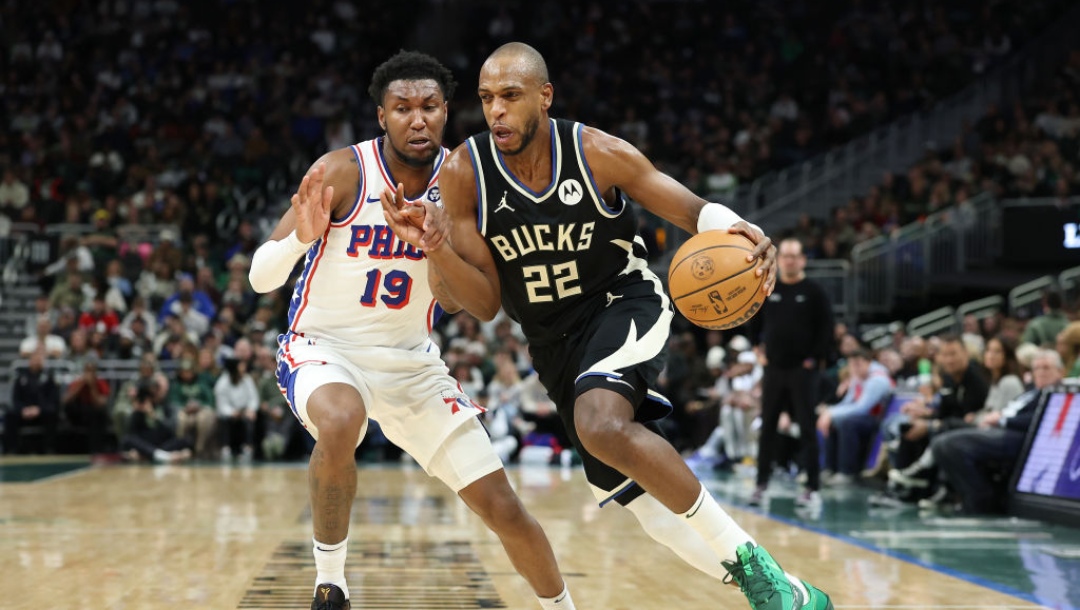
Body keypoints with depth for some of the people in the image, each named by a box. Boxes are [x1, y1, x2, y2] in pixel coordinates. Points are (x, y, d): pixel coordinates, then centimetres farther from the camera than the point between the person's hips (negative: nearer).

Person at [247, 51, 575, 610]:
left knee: (501, 505, 0)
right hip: (324, 348, -4)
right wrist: (302, 236, -40)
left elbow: (452, 300, -5)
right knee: (342, 422, -39)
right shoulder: (343, 172, -17)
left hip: (410, 359, 4)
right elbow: (259, 278, -19)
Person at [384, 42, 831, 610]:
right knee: (646, 503, 5)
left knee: (603, 425, -35)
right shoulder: (463, 174, -13)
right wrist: (435, 247, -28)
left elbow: (695, 211, -7)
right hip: (554, 341, 4)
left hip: (624, 303, -4)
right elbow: (486, 303, -10)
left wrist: (741, 232, -30)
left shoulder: (598, 153, -18)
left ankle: (750, 563, -23)